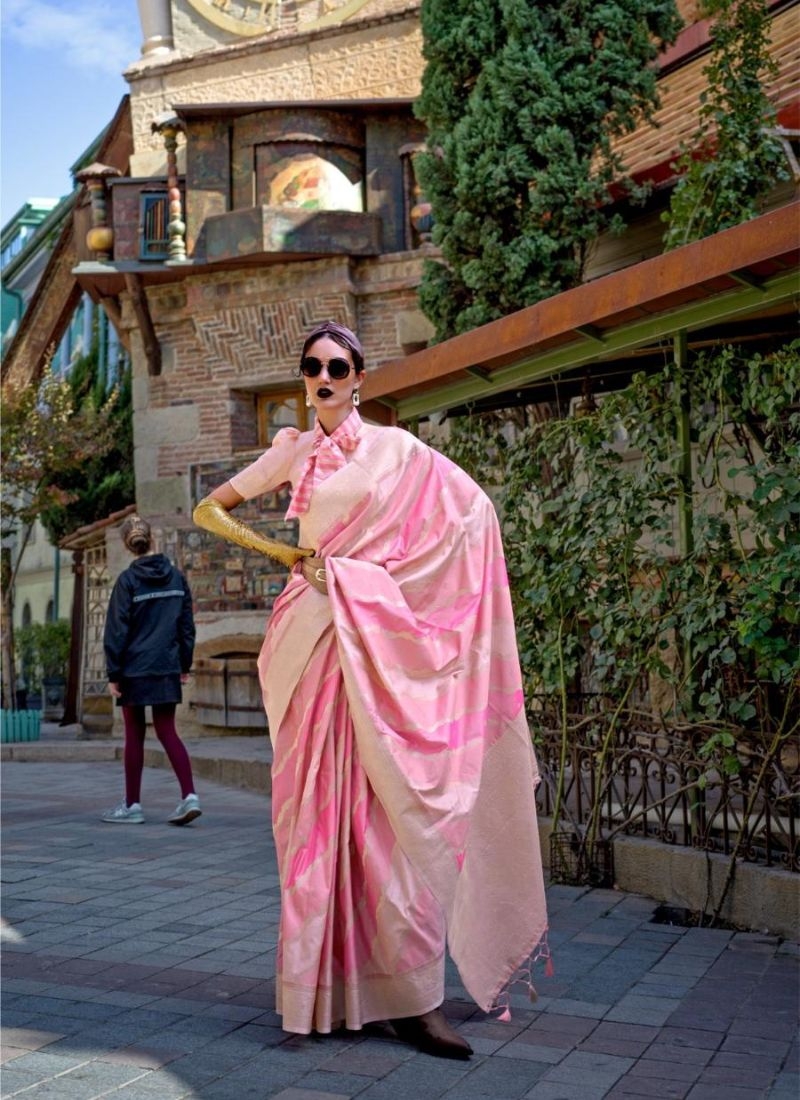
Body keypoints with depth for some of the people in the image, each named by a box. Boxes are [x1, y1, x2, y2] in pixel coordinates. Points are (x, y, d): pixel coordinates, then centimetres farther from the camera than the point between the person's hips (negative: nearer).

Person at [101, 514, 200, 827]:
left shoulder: (128, 580, -9)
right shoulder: (176, 576, 4)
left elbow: (116, 630, -9)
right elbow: (187, 624, 8)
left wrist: (113, 673, -5)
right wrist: (184, 664, 16)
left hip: (134, 669, -4)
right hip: (167, 667, 4)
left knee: (135, 735, 6)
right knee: (167, 732, 8)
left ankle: (132, 805, 13)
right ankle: (189, 796, -5)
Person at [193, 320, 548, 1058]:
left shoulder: (396, 449, 8)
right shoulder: (292, 454, 13)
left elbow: (473, 509, 7)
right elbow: (209, 510, 16)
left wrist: (376, 575, 3)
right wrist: (283, 552, 1)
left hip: (386, 639, -1)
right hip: (318, 637, 1)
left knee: (396, 802, -6)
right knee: (323, 804, 0)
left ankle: (408, 991, -2)